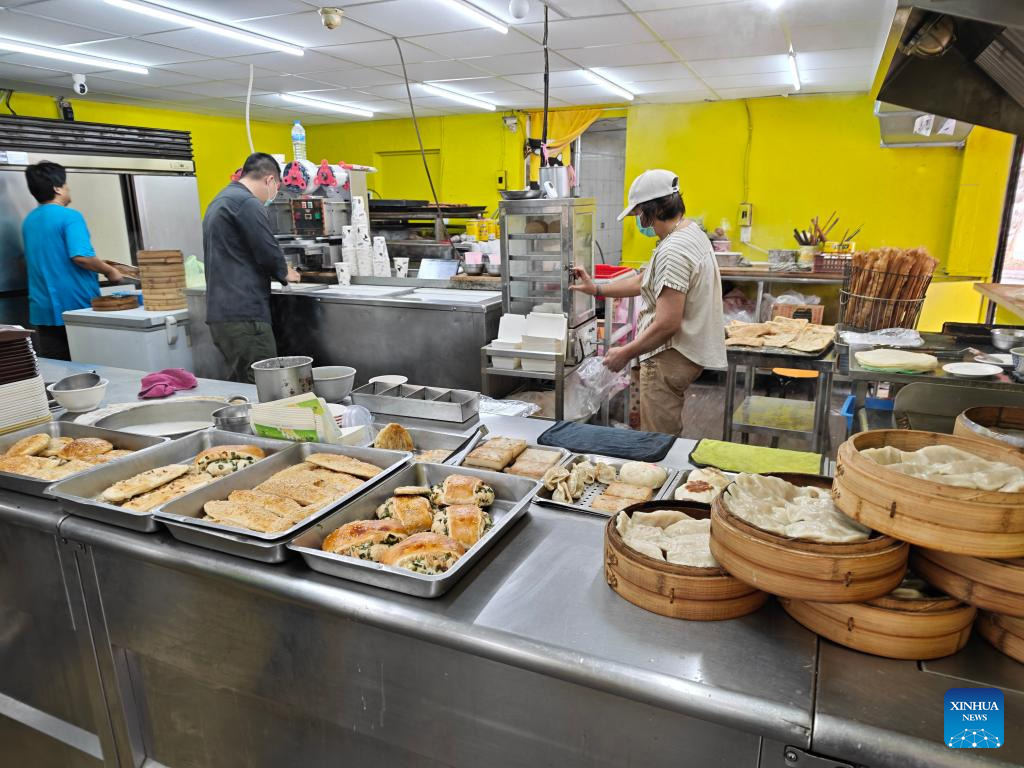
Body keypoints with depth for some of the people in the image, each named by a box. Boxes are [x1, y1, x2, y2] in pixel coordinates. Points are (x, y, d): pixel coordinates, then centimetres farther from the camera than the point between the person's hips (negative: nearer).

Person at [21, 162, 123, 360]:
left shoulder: (29, 221, 13)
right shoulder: (70, 216, -11)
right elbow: (81, 256, -23)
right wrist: (109, 271, -7)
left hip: (43, 311, 7)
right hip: (76, 307, -7)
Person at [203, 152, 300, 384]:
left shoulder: (220, 201, 21)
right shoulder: (247, 203, -10)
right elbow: (268, 252, -13)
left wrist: (277, 270, 20)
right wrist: (285, 273, 7)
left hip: (220, 313, 10)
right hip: (243, 314, -10)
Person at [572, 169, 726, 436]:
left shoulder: (674, 251, -23)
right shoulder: (691, 232, 11)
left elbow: (667, 324, -26)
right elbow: (647, 282, 21)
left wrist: (625, 353, -15)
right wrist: (597, 289, 20)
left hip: (670, 358, -11)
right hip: (686, 352, 11)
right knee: (670, 436, 21)